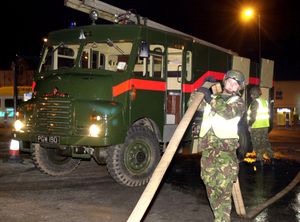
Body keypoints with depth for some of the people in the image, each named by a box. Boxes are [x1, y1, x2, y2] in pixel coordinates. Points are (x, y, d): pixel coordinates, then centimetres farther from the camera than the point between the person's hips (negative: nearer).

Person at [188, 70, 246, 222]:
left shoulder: (238, 102, 6)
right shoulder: (212, 98, 20)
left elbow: (229, 112, -15)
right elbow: (192, 104, 19)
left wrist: (210, 99, -16)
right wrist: (201, 89, 10)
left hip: (225, 149, -5)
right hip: (208, 148, 5)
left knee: (223, 188, -10)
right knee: (210, 186, 8)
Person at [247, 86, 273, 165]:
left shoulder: (255, 102, -16)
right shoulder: (265, 101, 9)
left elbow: (253, 115, -20)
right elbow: (268, 114, 15)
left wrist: (250, 125, -11)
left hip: (256, 127, -8)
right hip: (265, 126, 8)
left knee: (258, 144, 0)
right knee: (265, 141, 17)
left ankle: (259, 160, 3)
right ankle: (271, 157, 20)